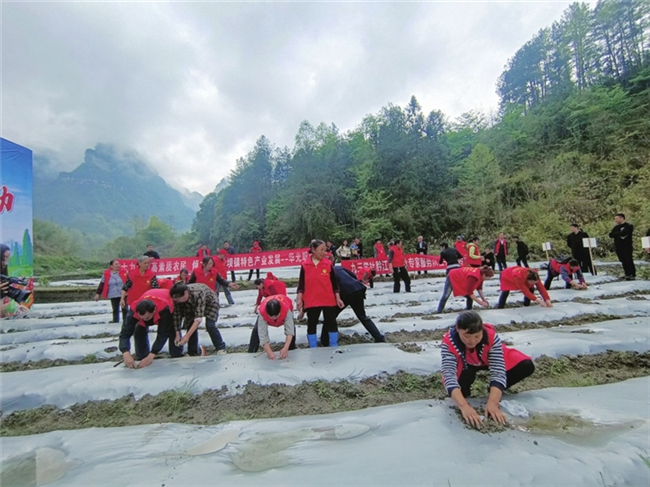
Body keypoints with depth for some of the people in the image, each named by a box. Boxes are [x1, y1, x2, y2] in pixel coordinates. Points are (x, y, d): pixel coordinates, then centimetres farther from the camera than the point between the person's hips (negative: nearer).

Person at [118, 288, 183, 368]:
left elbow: (163, 334, -44)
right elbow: (125, 332, -40)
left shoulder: (165, 309, -49)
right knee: (139, 329, -15)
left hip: (171, 305, -3)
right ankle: (142, 357, 2)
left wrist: (151, 356, -48)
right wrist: (126, 354, -56)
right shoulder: (134, 310, -41)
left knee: (172, 330, -16)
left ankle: (177, 355, 6)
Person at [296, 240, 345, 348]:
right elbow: (301, 283, 3)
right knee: (311, 324, 8)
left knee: (332, 323, 7)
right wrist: (299, 299, -3)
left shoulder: (328, 263, 0)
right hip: (311, 301, 0)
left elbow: (334, 282, 5)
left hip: (329, 300, 1)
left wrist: (338, 298, 3)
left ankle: (334, 347, 21)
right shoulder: (305, 265, -1)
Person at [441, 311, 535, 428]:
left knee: (527, 366, -17)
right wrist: (464, 406, -57)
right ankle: (465, 391, 5)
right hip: (466, 365, -1)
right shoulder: (449, 342, -39)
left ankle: (495, 390, 2)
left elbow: (498, 371, -39)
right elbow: (449, 375, -45)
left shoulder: (491, 336, -37)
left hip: (490, 360, 2)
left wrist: (492, 403, -50)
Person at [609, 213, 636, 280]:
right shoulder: (616, 227, 15)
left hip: (627, 247, -5)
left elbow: (623, 233, -19)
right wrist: (619, 234, -10)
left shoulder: (629, 226, -3)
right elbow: (611, 235, 3)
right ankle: (627, 274, 13)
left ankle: (633, 275, 1)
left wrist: (616, 234, -3)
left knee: (629, 261, -6)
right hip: (618, 247, 5)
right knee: (623, 262, 7)